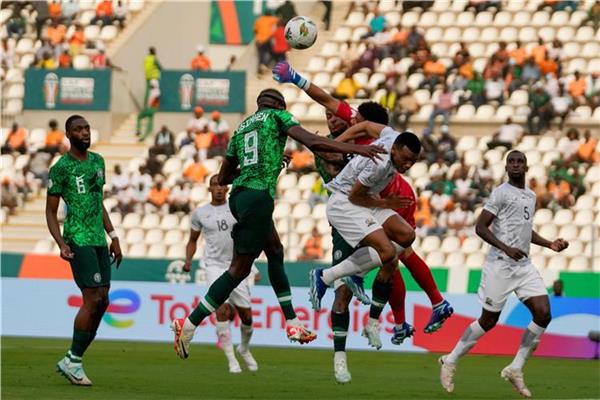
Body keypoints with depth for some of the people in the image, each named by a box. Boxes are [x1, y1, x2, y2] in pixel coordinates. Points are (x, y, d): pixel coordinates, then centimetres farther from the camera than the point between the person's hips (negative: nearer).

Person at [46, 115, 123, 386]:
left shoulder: (98, 161, 15)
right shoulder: (61, 168, -7)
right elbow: (51, 213, -5)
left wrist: (113, 236, 18)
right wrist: (61, 244, -17)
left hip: (99, 240, 8)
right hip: (79, 240, -8)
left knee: (102, 302, 4)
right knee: (93, 299, -14)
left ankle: (71, 361, 12)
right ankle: (73, 361, -4)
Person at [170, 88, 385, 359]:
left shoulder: (242, 127, 24)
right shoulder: (278, 116, 6)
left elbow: (223, 178, 26)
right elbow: (311, 142, -10)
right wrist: (354, 149, -11)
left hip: (239, 194, 8)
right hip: (258, 197, -8)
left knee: (275, 251, 21)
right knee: (240, 268, -5)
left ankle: (292, 323, 21)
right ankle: (189, 325, -9)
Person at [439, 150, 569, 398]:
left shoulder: (530, 195, 16)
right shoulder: (501, 193, -8)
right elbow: (480, 227, -13)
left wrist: (549, 244, 19)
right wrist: (506, 249, -24)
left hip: (524, 266, 7)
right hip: (500, 265, -7)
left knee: (543, 314, -8)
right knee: (489, 320, 0)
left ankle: (515, 369, 3)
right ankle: (450, 361, 19)